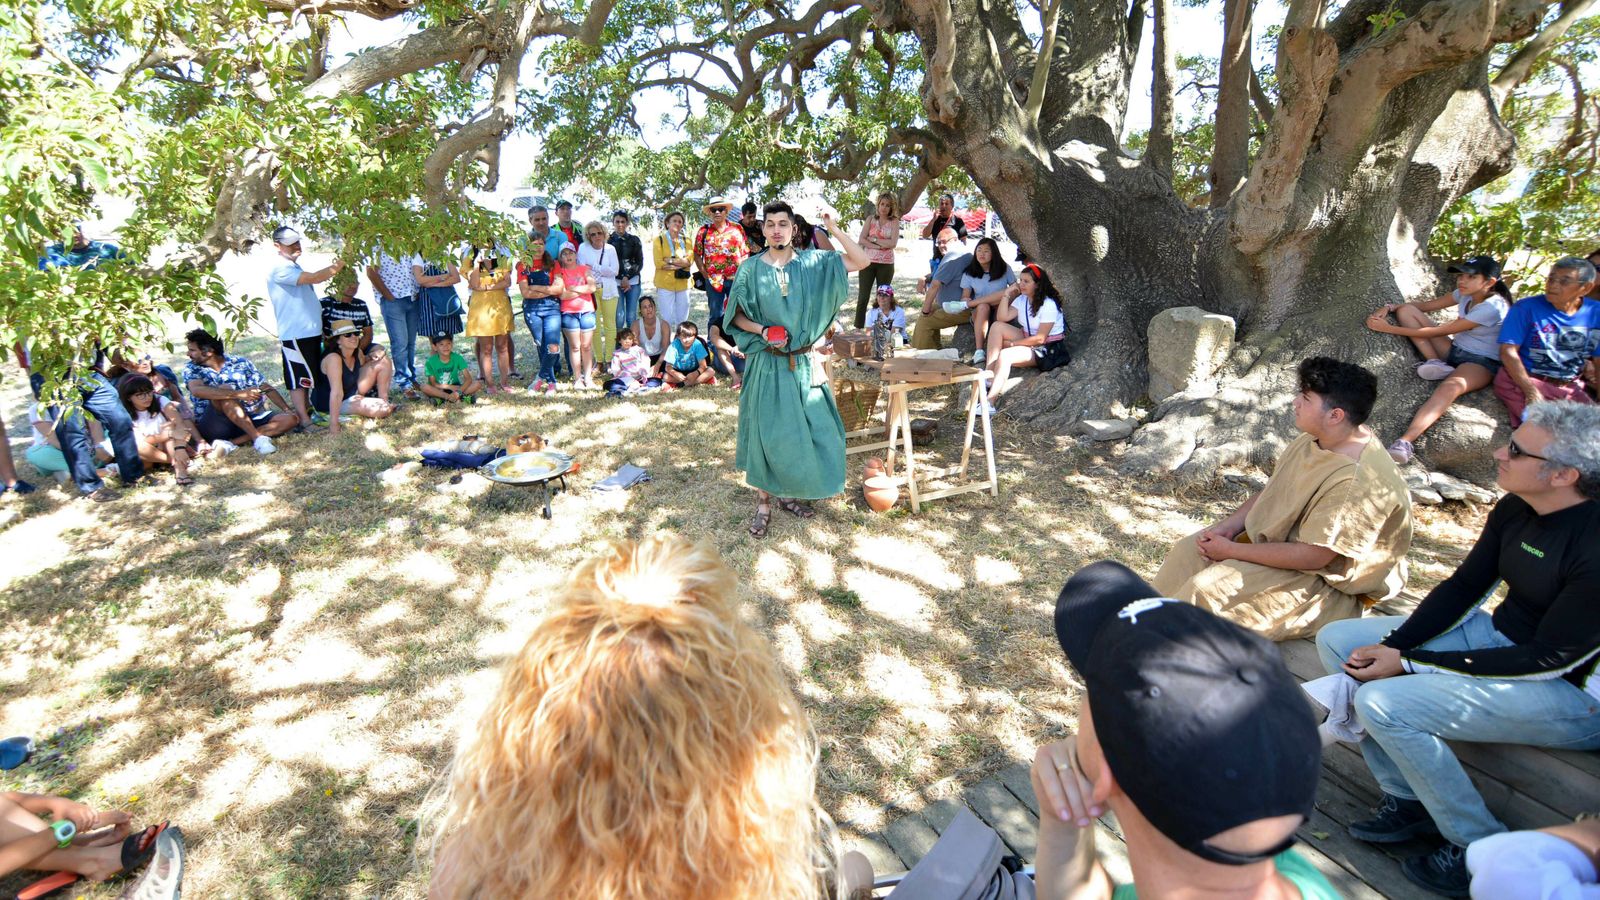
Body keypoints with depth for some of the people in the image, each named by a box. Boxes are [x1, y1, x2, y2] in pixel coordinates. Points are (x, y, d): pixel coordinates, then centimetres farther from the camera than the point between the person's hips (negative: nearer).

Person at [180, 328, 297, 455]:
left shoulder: (241, 363, 6)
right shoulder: (191, 369, 0)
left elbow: (267, 388, 6)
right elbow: (197, 390, -22)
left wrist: (287, 409, -9)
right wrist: (239, 394, -34)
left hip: (248, 421, 3)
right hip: (213, 425, -3)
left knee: (291, 418, -17)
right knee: (225, 389, -28)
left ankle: (231, 443, -29)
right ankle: (258, 438, -36)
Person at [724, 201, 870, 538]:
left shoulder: (812, 263, 0)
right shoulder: (751, 270, -2)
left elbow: (862, 261, -5)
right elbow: (736, 316, 3)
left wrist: (834, 230, -14)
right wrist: (762, 330, -14)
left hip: (802, 362, 2)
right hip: (767, 365, -2)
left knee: (808, 428, 8)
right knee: (768, 431, 1)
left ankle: (788, 494, 28)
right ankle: (763, 502, 16)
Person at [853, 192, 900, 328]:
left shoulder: (894, 221, 3)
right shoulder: (870, 219, 7)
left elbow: (893, 243, -9)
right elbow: (861, 240, -4)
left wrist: (874, 239, -8)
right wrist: (879, 246, -13)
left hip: (886, 264, -1)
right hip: (868, 262, 1)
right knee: (863, 297, -1)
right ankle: (858, 328, 3)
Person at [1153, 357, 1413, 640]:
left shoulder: (1360, 482, -30)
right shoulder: (1314, 441, -2)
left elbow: (1312, 556, -29)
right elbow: (1270, 492, 9)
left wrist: (1232, 550, -22)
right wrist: (1227, 527, -7)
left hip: (1326, 583, -9)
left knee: (1207, 588, -23)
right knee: (1188, 550, -1)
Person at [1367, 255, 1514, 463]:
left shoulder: (1492, 308, -20)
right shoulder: (1466, 294, 3)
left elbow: (1438, 332, -22)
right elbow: (1426, 306, 9)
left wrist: (1389, 329, -22)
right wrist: (1390, 308, -12)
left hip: (1481, 363, -8)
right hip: (1454, 351, 8)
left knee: (1451, 386, -46)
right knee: (1405, 311, -7)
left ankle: (1406, 442, -66)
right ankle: (1436, 363, -14)